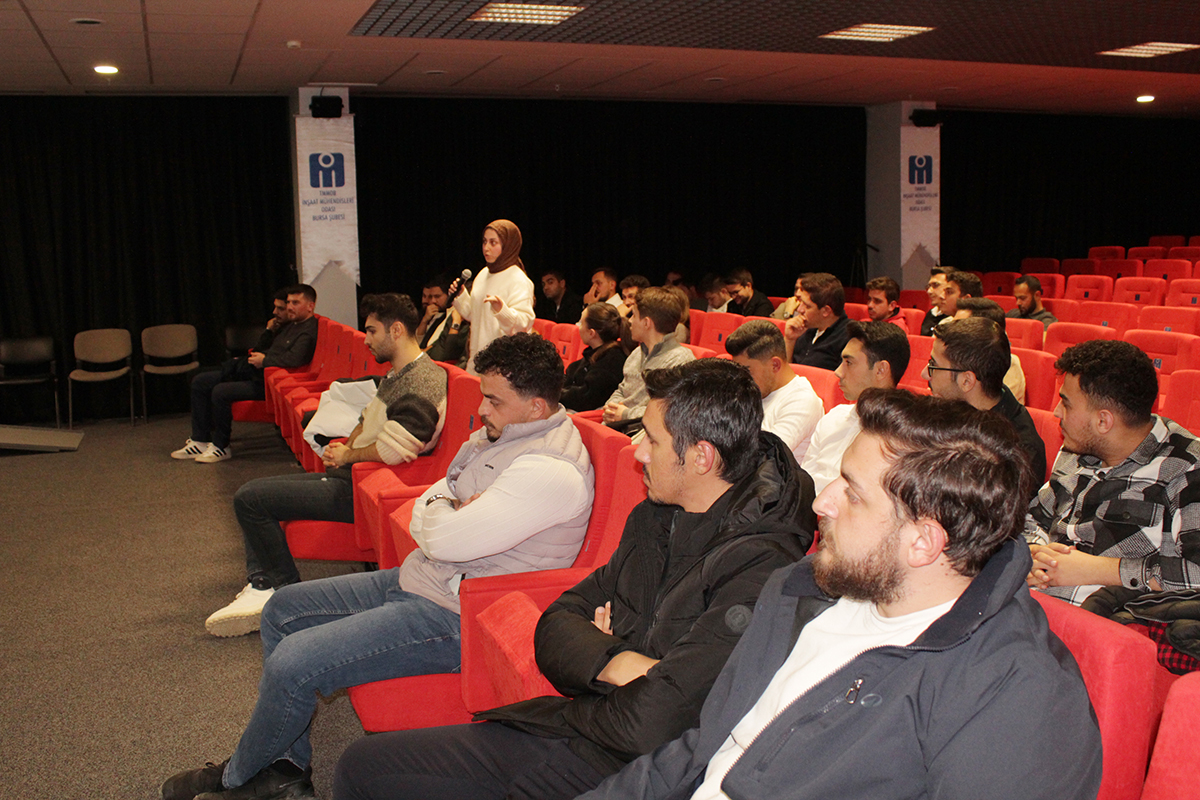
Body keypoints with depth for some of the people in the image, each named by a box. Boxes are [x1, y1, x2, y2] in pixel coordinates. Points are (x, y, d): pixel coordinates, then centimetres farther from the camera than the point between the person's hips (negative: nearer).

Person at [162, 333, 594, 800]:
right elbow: (423, 512, 11)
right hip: (414, 580, 11)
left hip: (453, 618, -11)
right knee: (283, 609, 15)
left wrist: (441, 513, -6)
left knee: (291, 665, -16)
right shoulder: (497, 434, 9)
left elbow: (443, 538, -29)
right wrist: (450, 513, -12)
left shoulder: (552, 471, -25)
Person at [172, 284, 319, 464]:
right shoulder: (289, 325, 20)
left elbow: (295, 359, -29)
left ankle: (221, 447, -8)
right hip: (252, 372, 11)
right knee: (199, 382, 8)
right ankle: (200, 441, 7)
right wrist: (269, 331, 10)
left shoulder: (308, 331, -11)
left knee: (220, 392, -26)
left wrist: (265, 360, -18)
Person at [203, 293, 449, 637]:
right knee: (254, 491, 15)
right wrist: (343, 448, 5)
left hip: (359, 490, -11)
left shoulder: (424, 382, -20)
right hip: (349, 475, 11)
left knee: (250, 497, -11)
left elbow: (392, 450, -26)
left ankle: (286, 589, 2)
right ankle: (261, 585, 5)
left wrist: (348, 455, -9)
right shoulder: (394, 375, 15)